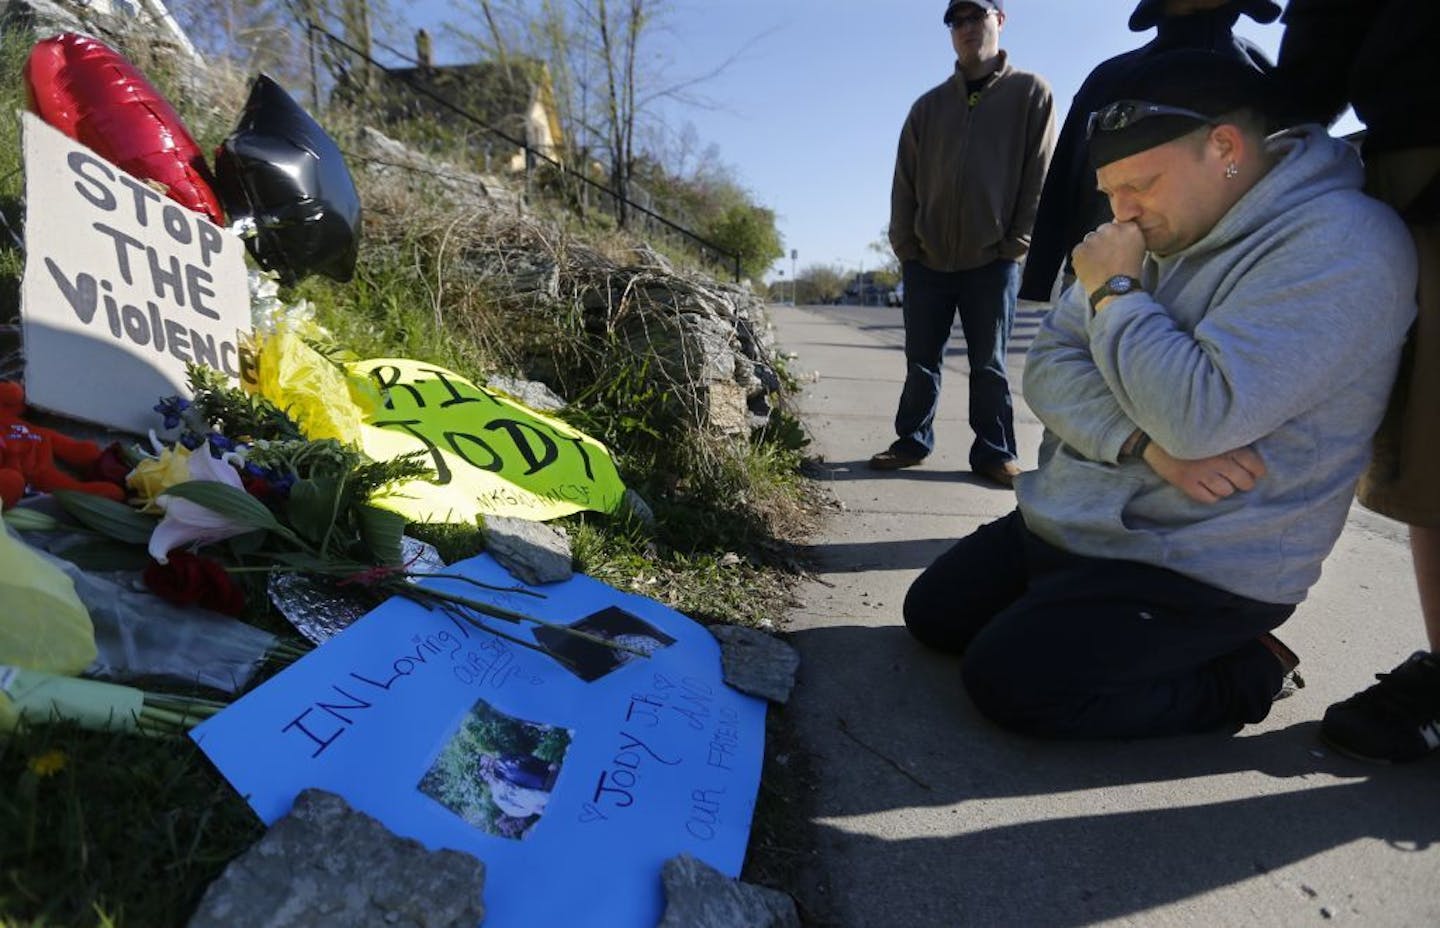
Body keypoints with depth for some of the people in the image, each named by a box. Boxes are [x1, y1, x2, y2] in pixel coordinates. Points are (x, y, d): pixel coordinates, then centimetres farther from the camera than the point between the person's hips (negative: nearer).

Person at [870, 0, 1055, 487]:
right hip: (927, 261, 3)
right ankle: (912, 442, 18)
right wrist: (903, 244, -1)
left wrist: (1015, 244, -7)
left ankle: (995, 452, 10)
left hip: (993, 261, -2)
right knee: (921, 362, 7)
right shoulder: (928, 106, 13)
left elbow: (1040, 176, 0)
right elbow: (905, 180, 9)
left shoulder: (1031, 92, 6)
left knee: (989, 365, 2)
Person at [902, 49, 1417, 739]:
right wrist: (1144, 443, -19)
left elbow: (1200, 416, -30)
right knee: (930, 615, 7)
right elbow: (1048, 366, -1)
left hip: (1199, 570, -7)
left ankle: (1245, 674, 2)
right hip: (1067, 524, 8)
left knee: (1005, 679, -18)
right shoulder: (1153, 233, 7)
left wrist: (1114, 290, -17)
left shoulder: (1343, 243, -18)